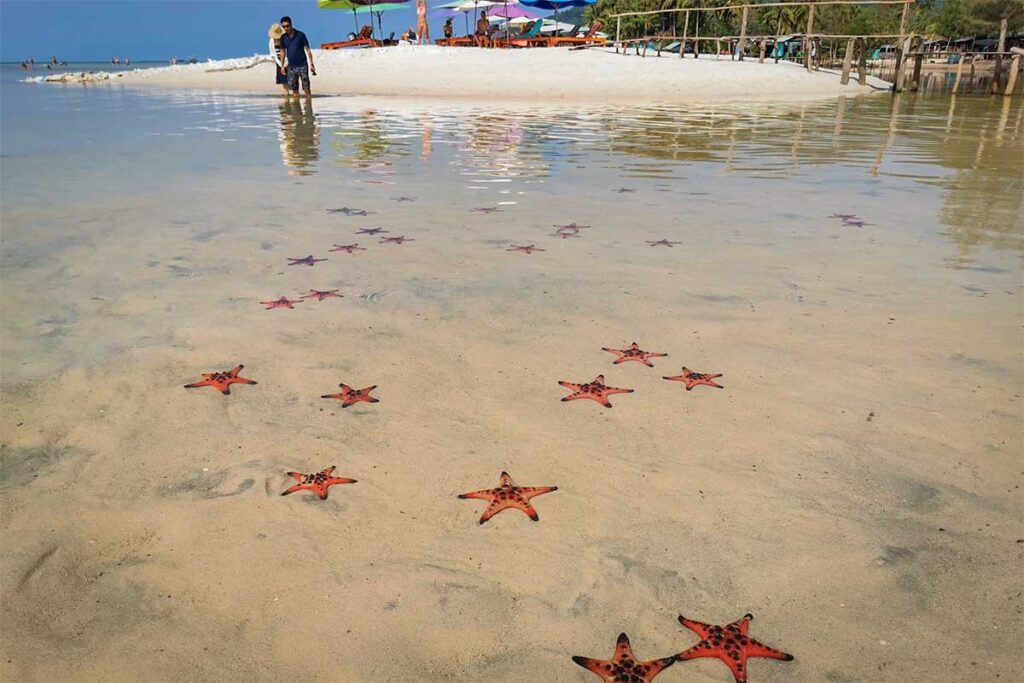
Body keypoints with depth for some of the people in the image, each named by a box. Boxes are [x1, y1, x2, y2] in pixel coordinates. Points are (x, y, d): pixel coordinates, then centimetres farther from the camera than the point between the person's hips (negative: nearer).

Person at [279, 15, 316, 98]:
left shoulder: (300, 35, -6)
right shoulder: (283, 38, 4)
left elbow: (307, 50, -4)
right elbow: (283, 52, 13)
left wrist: (311, 64, -9)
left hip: (302, 65, -3)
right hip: (291, 67, 3)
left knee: (306, 88, -4)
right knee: (294, 89, 4)